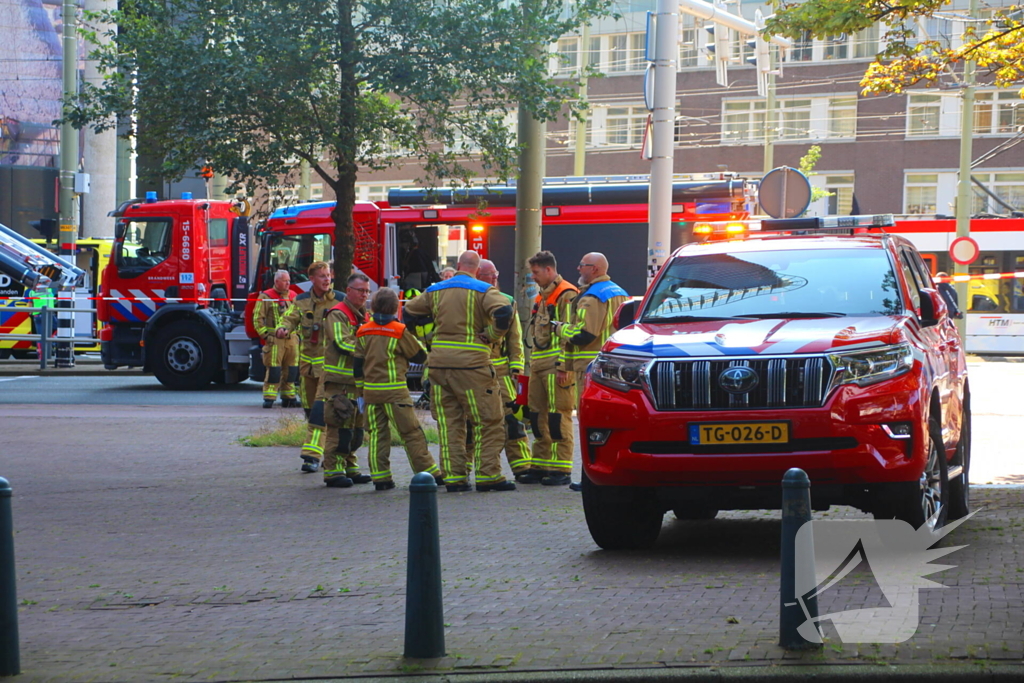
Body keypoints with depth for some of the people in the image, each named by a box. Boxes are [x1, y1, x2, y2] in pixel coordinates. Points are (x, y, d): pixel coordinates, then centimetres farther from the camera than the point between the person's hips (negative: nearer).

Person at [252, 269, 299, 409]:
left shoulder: (293, 296, 14)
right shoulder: (266, 297, -1)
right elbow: (258, 318, -3)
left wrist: (298, 333, 13)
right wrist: (264, 335, -9)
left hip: (291, 339, 5)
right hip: (274, 339, -5)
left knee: (291, 369, 6)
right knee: (273, 369, -8)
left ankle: (288, 397, 14)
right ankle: (269, 398, -6)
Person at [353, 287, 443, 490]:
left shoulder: (363, 332, 7)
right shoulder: (399, 331, -8)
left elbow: (357, 364, 11)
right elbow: (420, 355, -1)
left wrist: (360, 389, 17)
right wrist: (413, 339, 15)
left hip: (370, 390, 5)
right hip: (394, 390, -5)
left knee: (377, 433, 8)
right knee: (412, 434, 0)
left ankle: (380, 477, 4)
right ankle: (429, 474, 2)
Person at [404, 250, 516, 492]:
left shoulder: (435, 291, 13)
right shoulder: (483, 291, -3)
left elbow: (408, 314, 20)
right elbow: (503, 312, -21)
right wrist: (491, 335, -7)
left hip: (438, 362, 5)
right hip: (471, 364, -5)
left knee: (448, 422, 10)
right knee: (487, 421, 2)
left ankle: (453, 476, 8)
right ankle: (488, 475, -2)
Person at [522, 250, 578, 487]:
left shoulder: (567, 295, -8)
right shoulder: (542, 297, 23)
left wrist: (564, 366, -20)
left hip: (557, 366, -10)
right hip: (539, 366, 10)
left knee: (558, 416, -9)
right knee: (538, 417, 10)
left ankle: (562, 470, -7)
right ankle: (540, 466, 16)